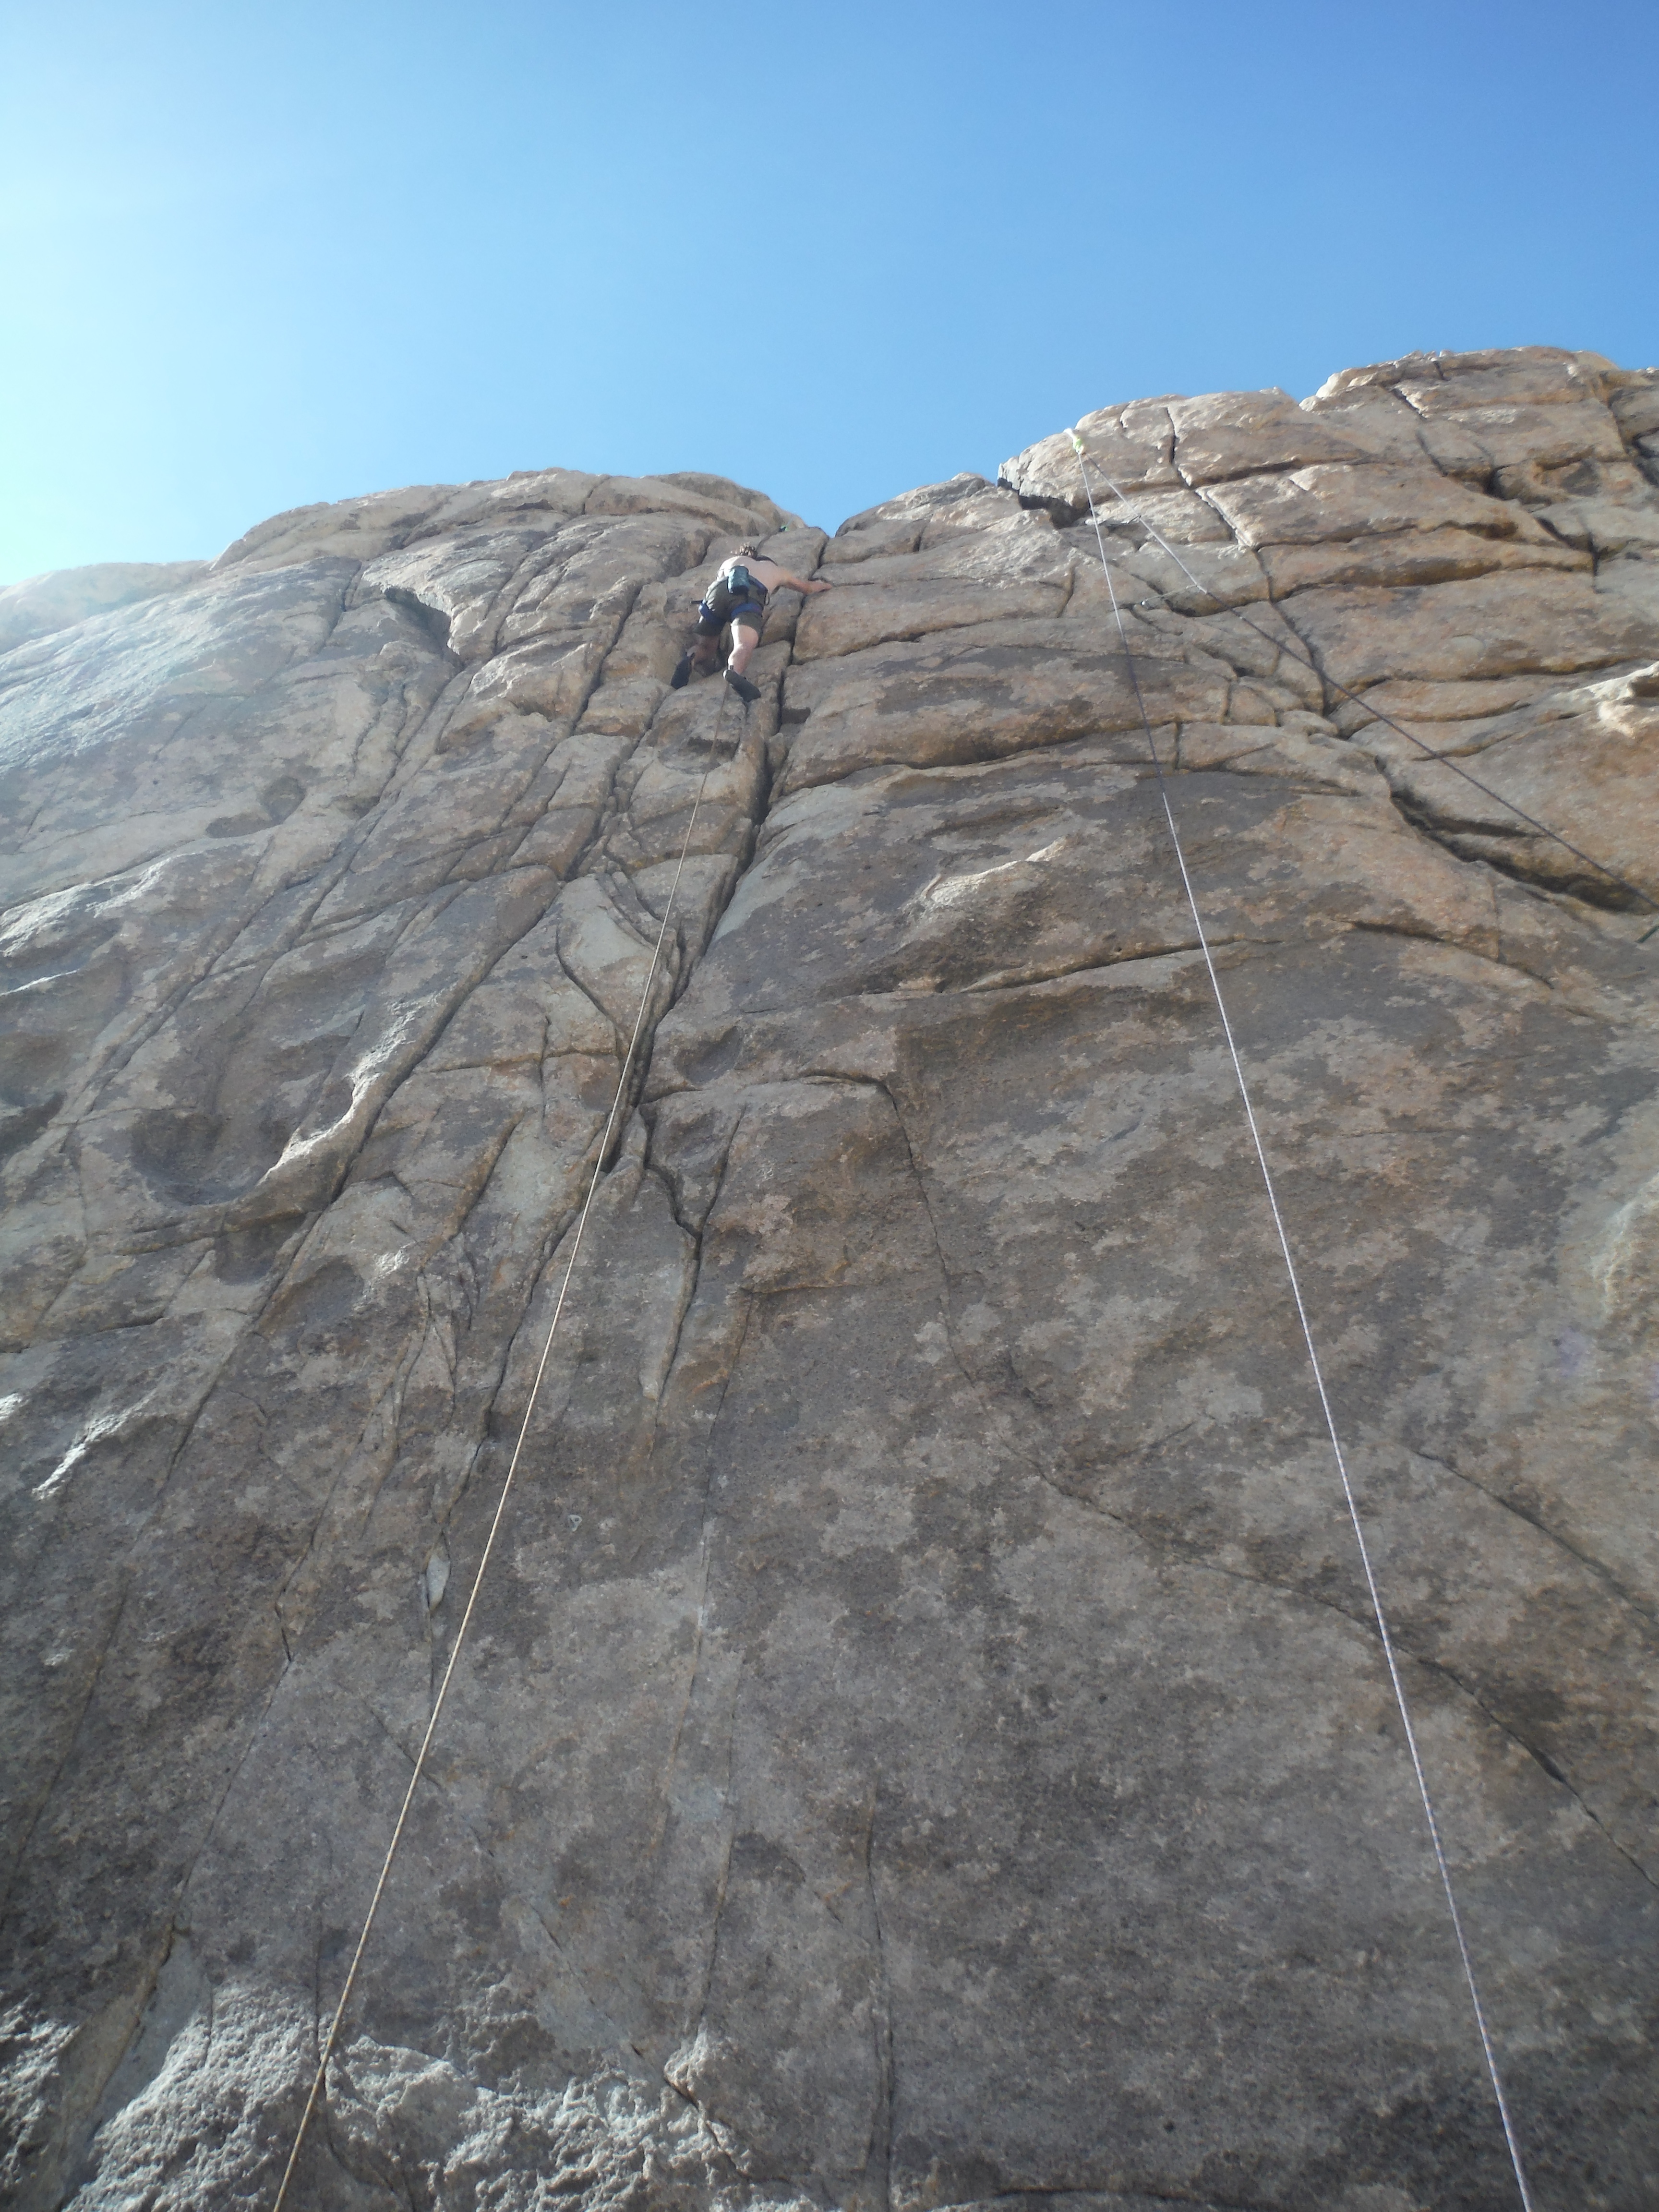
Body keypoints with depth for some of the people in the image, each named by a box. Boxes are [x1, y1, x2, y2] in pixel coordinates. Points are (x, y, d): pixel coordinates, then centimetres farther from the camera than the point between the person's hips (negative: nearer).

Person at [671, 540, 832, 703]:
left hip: (719, 590, 3)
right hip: (748, 596, -2)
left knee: (706, 648, 16)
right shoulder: (777, 570, 42)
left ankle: (690, 658, -19)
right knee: (744, 645, -25)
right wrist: (822, 586, 78)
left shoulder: (731, 560, 43)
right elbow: (808, 588, 57)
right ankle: (734, 671, -60)